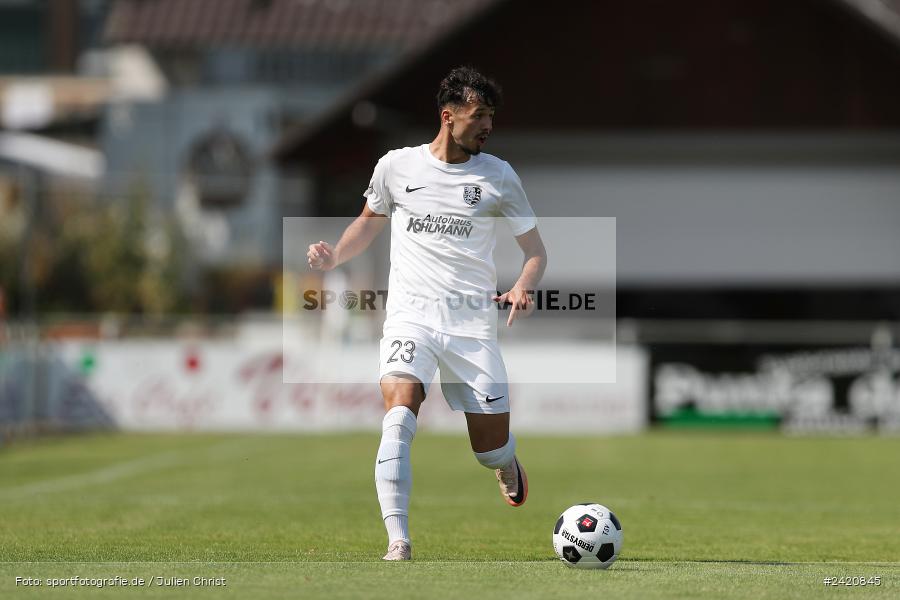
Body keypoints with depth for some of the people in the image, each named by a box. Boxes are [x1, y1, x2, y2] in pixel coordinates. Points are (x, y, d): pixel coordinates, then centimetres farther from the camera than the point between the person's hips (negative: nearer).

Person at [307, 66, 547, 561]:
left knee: (492, 446, 2)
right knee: (399, 408, -27)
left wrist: (522, 289, -10)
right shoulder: (397, 167, 6)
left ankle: (507, 466, 43)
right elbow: (369, 222, 23)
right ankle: (398, 541, -30)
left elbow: (535, 250, 11)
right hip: (411, 315, -1)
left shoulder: (498, 176, 5)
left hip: (472, 322, 1)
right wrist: (333, 256, 4)